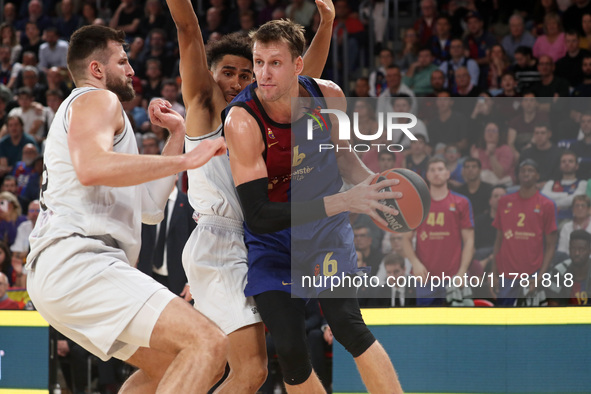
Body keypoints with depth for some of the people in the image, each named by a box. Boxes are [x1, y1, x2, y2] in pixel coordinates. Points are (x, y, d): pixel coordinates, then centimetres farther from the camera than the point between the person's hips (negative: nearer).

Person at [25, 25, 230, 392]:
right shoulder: (97, 100, 2)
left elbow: (150, 205, 31)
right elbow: (92, 167, -22)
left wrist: (178, 134, 32)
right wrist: (187, 159, -18)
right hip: (78, 262, -11)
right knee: (209, 343, -22)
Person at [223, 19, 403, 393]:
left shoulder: (328, 96, -12)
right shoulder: (242, 121, -26)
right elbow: (258, 216, -32)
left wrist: (372, 183, -9)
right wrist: (345, 201, -36)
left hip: (326, 229, 1)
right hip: (271, 240, -1)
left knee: (347, 323, -18)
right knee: (291, 350, -8)